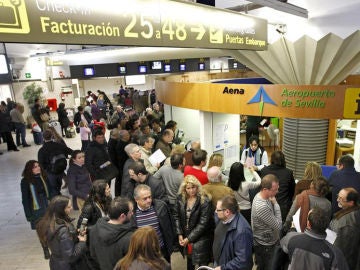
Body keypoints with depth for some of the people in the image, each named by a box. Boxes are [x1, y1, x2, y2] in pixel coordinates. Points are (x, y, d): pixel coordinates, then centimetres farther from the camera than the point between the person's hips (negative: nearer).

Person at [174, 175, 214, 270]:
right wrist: (179, 234, -4)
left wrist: (189, 238, -16)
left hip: (200, 238, -4)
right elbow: (176, 216, 3)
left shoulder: (205, 201, -19)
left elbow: (203, 223, -19)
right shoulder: (180, 198, -5)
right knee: (189, 259, 20)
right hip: (185, 236, 4)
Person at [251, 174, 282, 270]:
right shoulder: (262, 207, -38)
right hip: (265, 246, -8)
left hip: (268, 241, 8)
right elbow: (278, 225, -23)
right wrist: (275, 204, -20)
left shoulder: (261, 196, -7)